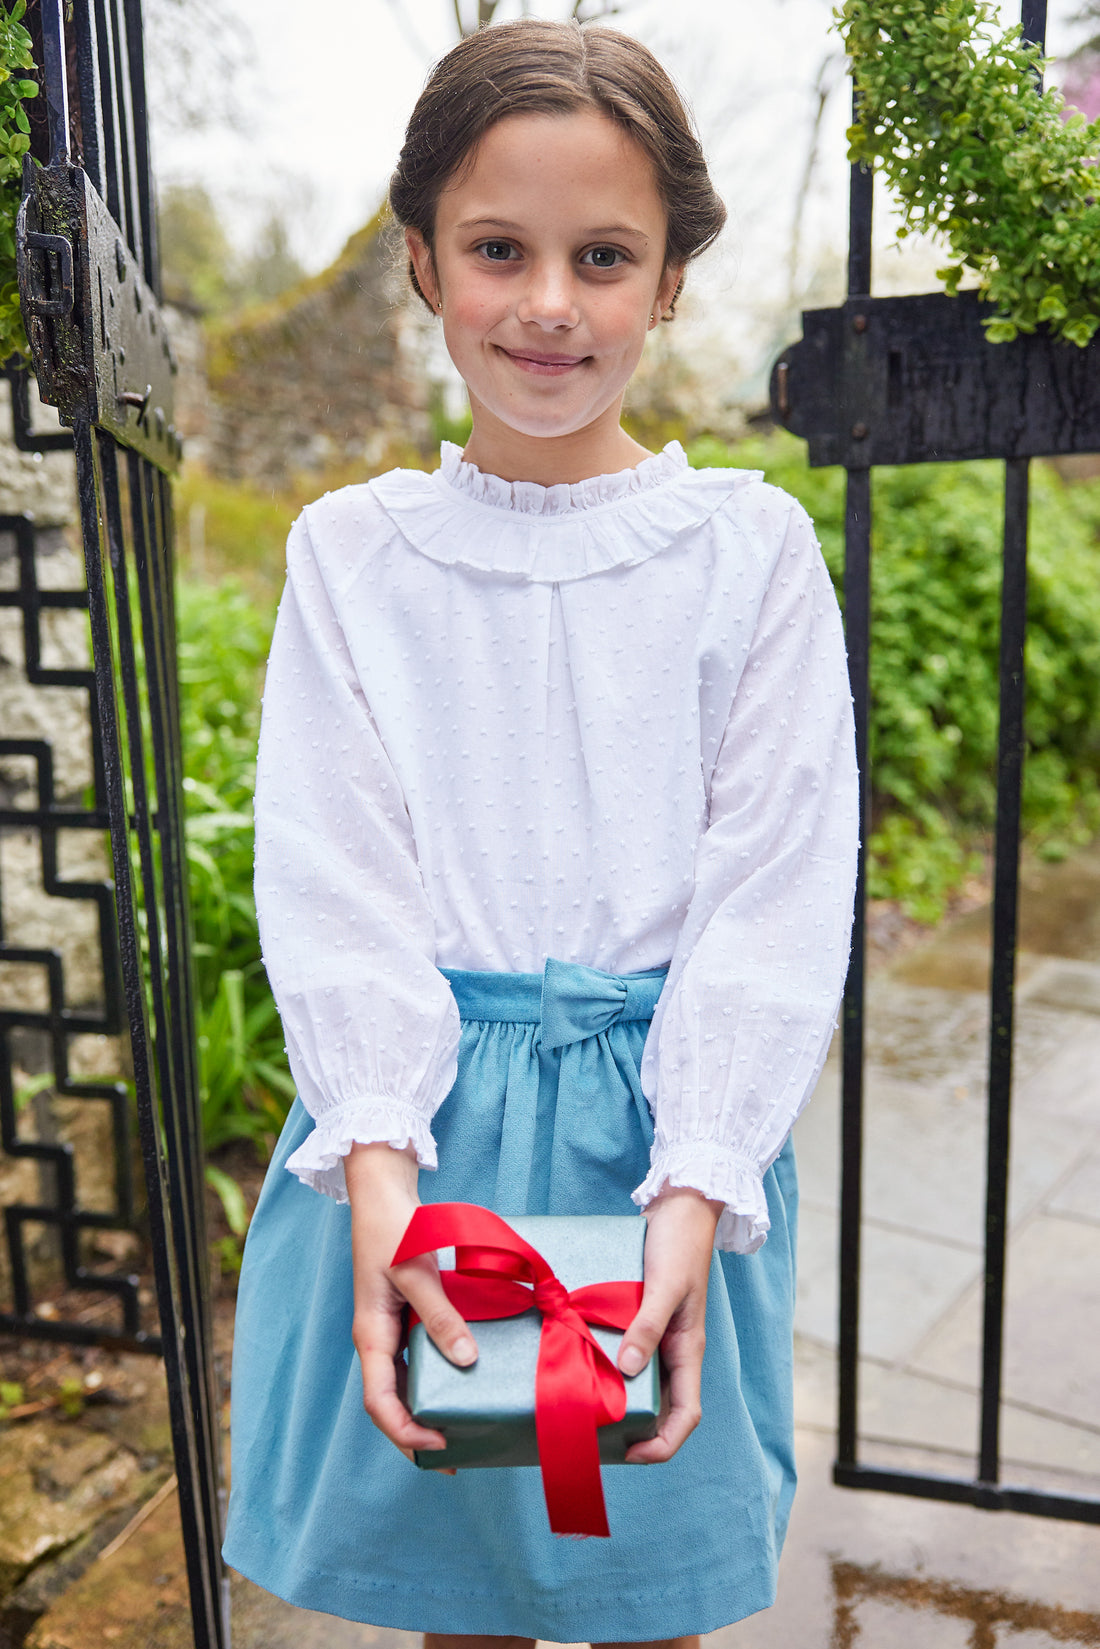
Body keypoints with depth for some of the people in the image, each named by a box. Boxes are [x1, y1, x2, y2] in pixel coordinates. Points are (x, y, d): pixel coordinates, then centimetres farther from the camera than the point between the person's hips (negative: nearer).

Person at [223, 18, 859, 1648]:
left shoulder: (750, 548, -3)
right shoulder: (351, 552, 1)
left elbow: (776, 898, -6)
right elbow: (335, 887, -5)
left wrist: (691, 1193, -16)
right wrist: (379, 1174, -16)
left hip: (666, 1115, 0)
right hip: (418, 1115, 1)